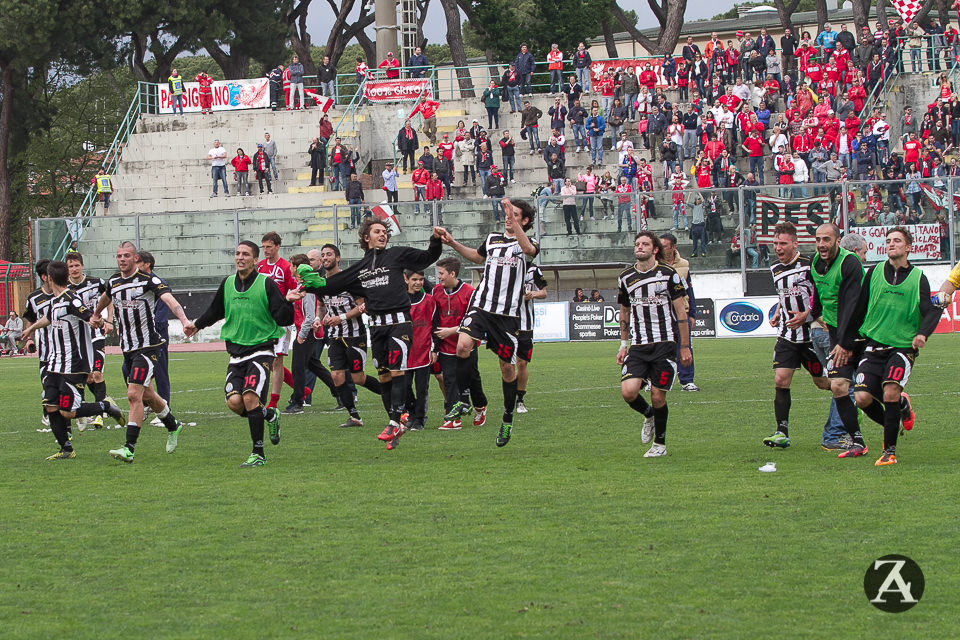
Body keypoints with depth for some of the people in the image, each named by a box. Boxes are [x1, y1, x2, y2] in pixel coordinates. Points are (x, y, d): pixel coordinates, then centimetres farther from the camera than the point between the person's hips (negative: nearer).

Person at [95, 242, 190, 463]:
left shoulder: (148, 280, -13)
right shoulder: (113, 281, 7)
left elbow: (169, 299, -26)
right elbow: (105, 298, 30)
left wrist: (184, 320, -43)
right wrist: (95, 316, 48)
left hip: (147, 346, -7)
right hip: (127, 347, 7)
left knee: (134, 395, -15)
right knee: (146, 395, 18)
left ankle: (129, 448, -16)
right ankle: (173, 426, 42)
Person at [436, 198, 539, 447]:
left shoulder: (527, 243, 1)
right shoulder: (492, 239, 14)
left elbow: (529, 249, -26)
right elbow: (477, 256, 36)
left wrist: (514, 223, -35)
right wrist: (452, 243, 27)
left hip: (508, 314, -3)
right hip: (481, 305, 3)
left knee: (508, 368, 3)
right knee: (463, 345, -22)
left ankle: (508, 419, 21)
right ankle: (463, 400, -10)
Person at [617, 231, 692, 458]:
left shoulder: (668, 274, -3)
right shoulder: (626, 278, 8)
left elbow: (680, 312, 0)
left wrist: (685, 347, -2)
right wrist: (623, 345, 15)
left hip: (665, 344, -3)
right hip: (638, 345, 3)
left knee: (658, 396, -5)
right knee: (628, 391, -14)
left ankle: (660, 444, 14)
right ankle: (648, 415, 19)